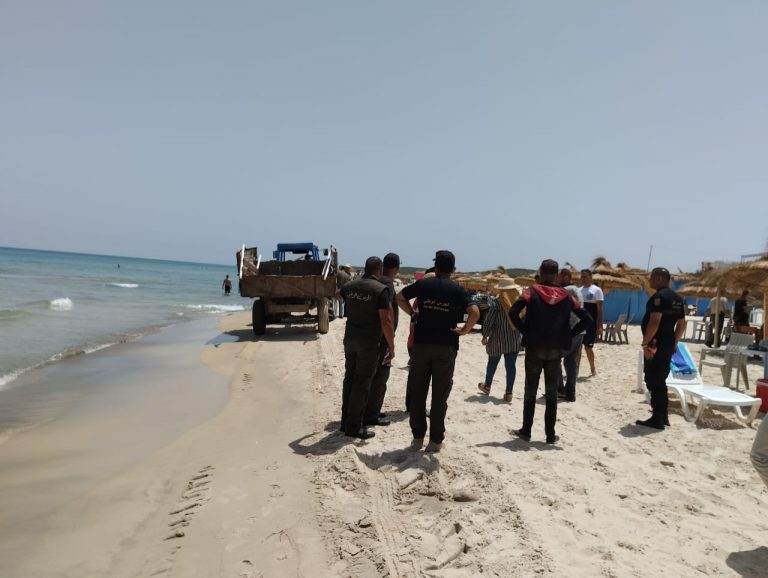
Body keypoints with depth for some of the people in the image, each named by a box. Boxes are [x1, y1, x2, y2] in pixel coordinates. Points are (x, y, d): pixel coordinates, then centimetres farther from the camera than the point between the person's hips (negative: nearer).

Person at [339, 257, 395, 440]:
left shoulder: (350, 286, 4)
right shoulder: (381, 290, -14)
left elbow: (338, 293, 29)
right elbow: (386, 322, -16)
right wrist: (391, 346, -7)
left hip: (350, 338, 6)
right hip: (369, 342, -6)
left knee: (349, 378, 15)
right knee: (362, 383, 0)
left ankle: (346, 421, 23)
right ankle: (354, 426, 4)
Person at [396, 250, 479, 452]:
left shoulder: (423, 284, 3)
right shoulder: (458, 289, -3)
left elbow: (400, 297, 12)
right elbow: (475, 312, -16)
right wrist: (464, 330, -3)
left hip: (421, 343, 1)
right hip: (446, 346, -1)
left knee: (417, 392, 12)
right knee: (440, 395, 7)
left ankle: (417, 436, 18)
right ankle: (435, 440, 12)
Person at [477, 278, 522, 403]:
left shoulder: (495, 303, -13)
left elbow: (488, 322, -13)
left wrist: (485, 336, -1)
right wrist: (521, 336, 14)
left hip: (498, 339, -2)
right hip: (514, 340, 2)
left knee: (493, 362, 16)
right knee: (511, 365, 6)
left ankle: (487, 386, 35)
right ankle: (509, 393, 5)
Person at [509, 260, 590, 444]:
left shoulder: (532, 292, -5)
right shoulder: (566, 296, 4)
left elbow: (513, 312, -18)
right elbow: (585, 318, 0)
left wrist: (524, 330, -5)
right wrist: (569, 335, 5)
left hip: (534, 348, -2)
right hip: (556, 350, 2)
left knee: (530, 391, 9)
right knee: (552, 393, 9)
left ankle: (526, 431, 14)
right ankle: (550, 434, 12)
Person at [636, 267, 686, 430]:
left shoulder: (659, 296, -15)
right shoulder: (677, 298, 14)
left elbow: (654, 322, -23)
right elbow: (682, 324, 17)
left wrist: (645, 343, -19)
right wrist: (674, 342, 22)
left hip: (656, 345, -9)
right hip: (668, 345, 9)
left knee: (653, 382, -3)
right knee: (660, 381, 16)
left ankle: (657, 420, 0)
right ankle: (662, 417, 22)